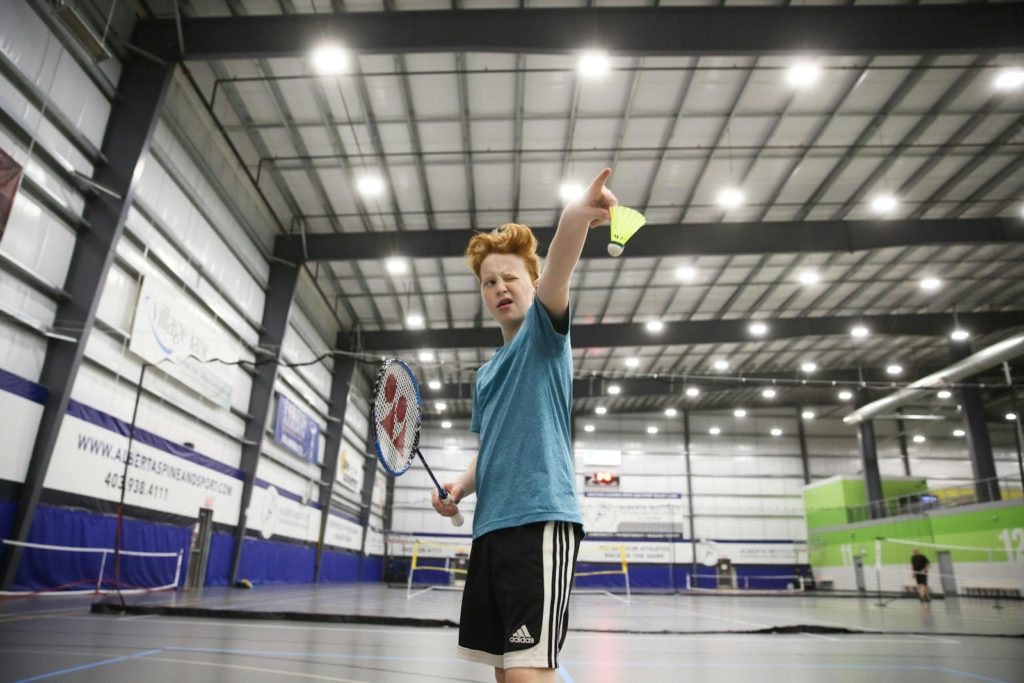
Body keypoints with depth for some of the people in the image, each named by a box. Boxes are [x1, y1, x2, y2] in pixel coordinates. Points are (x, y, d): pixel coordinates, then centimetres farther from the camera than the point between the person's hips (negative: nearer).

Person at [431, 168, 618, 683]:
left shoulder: (544, 332, 1)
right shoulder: (486, 373, 22)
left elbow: (555, 278, -22)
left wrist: (575, 217, -43)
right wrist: (459, 487, 7)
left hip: (540, 519, -8)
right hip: (491, 526, 8)